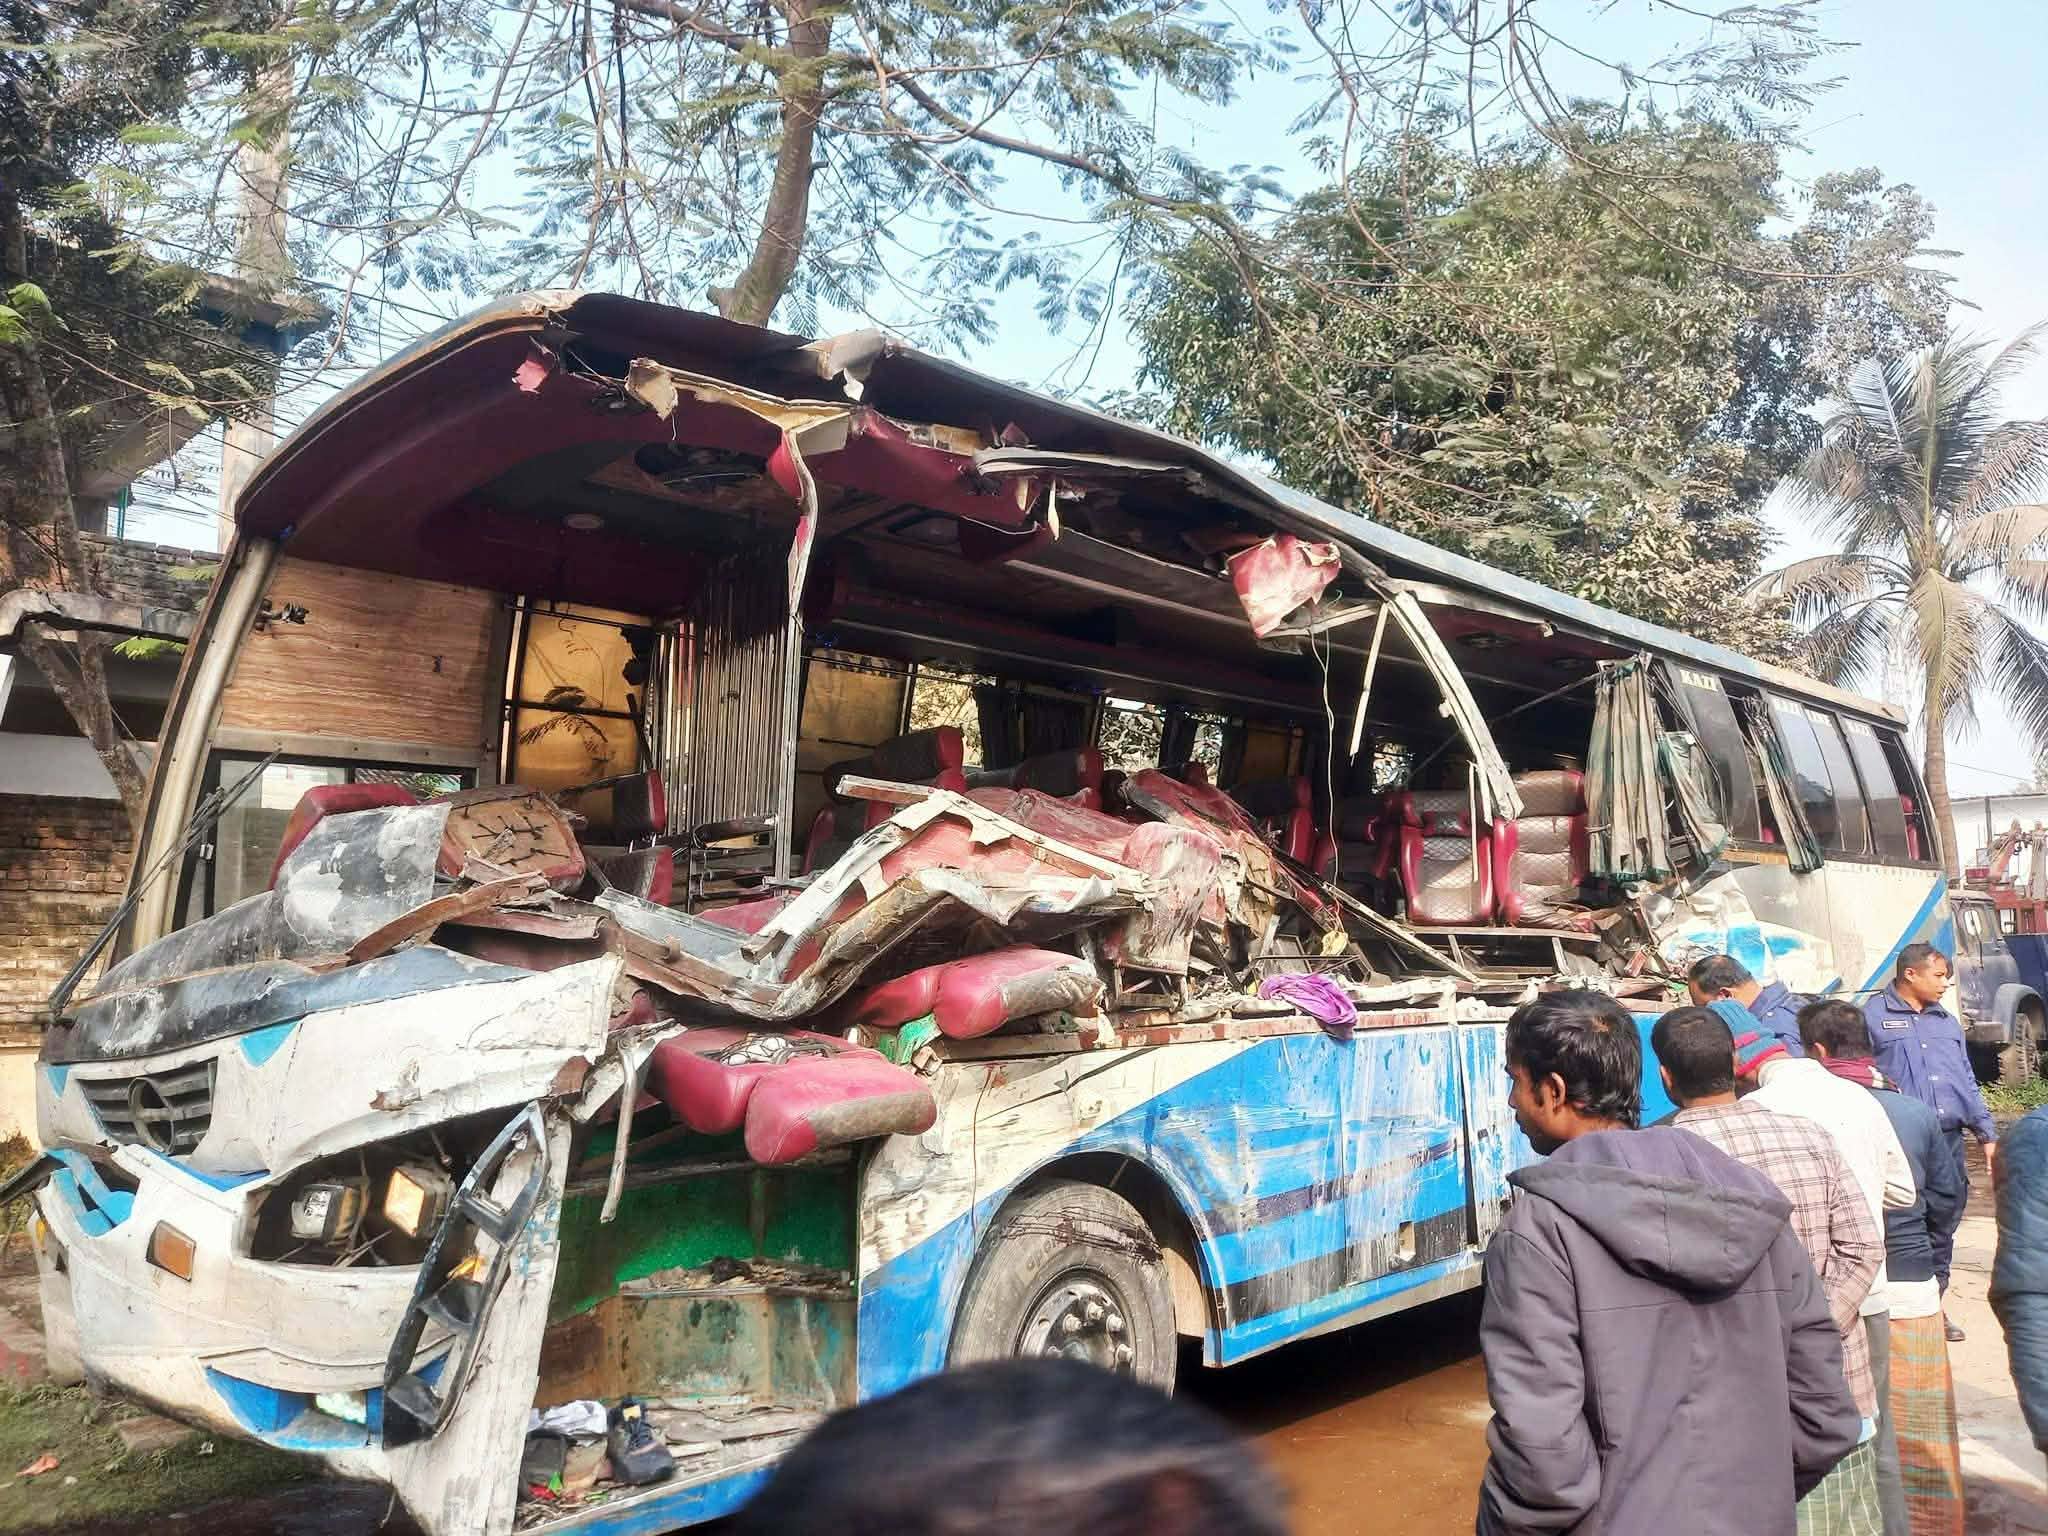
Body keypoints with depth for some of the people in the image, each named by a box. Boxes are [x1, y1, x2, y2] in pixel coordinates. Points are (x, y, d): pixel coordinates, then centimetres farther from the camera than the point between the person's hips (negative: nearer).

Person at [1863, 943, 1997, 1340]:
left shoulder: (1947, 1022, 20)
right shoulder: (1873, 1015, -2)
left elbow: (1967, 1081, 22)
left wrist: (1988, 1134, 17)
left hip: (1949, 1139, 6)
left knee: (1945, 1223, 12)